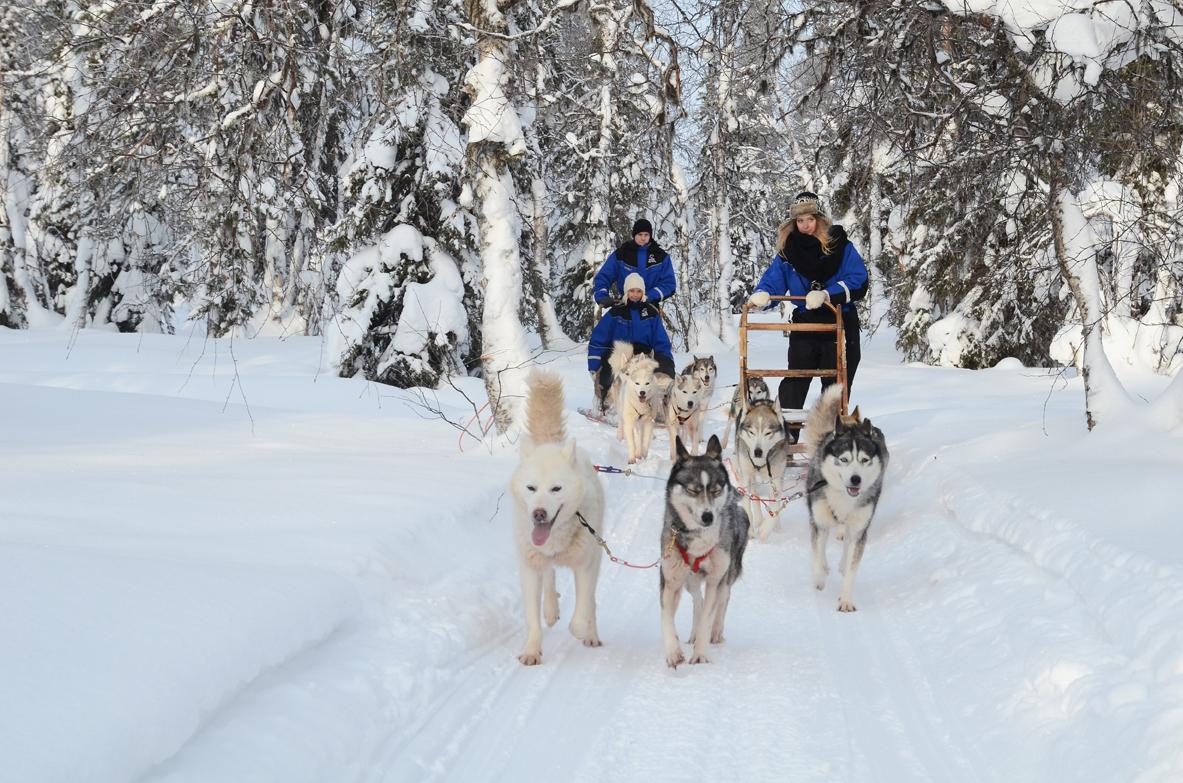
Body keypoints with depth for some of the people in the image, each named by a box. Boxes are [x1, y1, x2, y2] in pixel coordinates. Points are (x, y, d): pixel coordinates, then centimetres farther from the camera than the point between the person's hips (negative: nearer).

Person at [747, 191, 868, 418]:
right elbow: (773, 280, 1)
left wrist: (826, 295, -27)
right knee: (793, 386, -3)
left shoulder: (840, 246, -5)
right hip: (804, 326, 2)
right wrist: (761, 295, -23)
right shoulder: (788, 251, 5)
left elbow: (858, 283, -13)